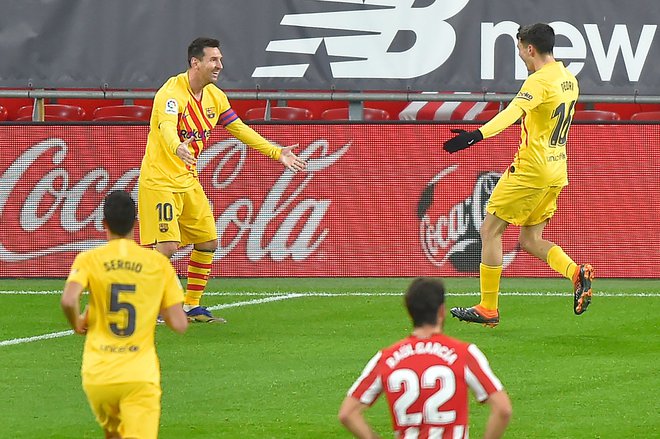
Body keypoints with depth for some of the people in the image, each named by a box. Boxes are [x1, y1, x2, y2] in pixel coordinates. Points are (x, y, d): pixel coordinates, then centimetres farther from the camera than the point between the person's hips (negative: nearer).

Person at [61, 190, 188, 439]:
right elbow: (179, 324, 0)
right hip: (141, 376, -1)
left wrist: (77, 323, 4)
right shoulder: (159, 263, 4)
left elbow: (68, 300, -19)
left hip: (98, 375, 1)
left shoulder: (89, 260, 1)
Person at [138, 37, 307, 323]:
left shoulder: (215, 97, 5)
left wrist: (276, 152, 11)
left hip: (189, 181, 9)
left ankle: (192, 307, 21)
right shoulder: (172, 92, -20)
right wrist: (177, 147, -61)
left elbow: (239, 129, 15)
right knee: (167, 246, -16)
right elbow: (166, 126, -39)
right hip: (159, 180, -9)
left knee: (208, 241, 9)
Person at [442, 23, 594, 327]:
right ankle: (577, 273, -9)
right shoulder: (568, 79, 10)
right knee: (530, 239, 15)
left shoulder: (540, 80, -17)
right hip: (556, 173, 9)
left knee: (490, 230, 2)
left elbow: (514, 111, -34)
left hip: (531, 168, -9)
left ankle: (488, 309, 2)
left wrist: (477, 135, -45)